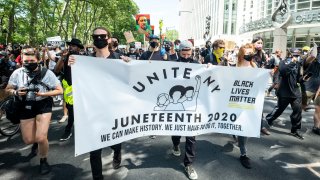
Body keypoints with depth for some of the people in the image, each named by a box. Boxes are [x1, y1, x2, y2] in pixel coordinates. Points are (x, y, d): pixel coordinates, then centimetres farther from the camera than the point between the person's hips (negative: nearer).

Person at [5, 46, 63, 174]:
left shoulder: (47, 73, -16)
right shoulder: (17, 73, -9)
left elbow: (59, 90, -12)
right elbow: (8, 89, 5)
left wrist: (42, 94, -25)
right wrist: (16, 92, -18)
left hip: (43, 105, -3)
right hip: (26, 106, 3)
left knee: (41, 138, -14)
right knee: (28, 140, 8)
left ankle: (43, 161, 16)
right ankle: (36, 141, 47)